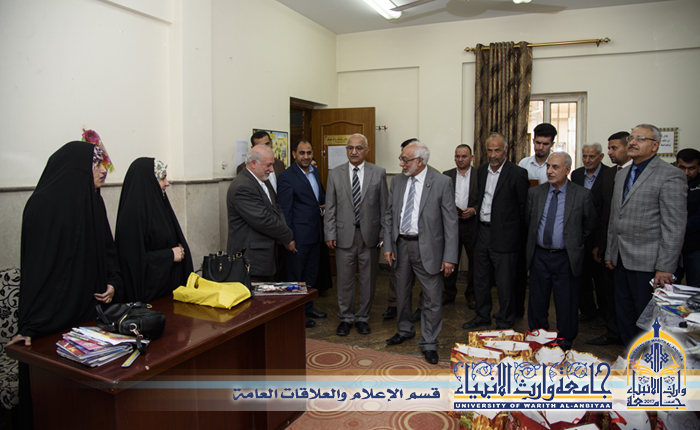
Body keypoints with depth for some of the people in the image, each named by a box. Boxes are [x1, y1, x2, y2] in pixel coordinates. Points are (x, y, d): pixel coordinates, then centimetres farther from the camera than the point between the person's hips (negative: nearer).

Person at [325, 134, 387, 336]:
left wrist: (384, 232, -1)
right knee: (344, 279, 8)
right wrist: (330, 234, -2)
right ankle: (346, 318, 25)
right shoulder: (335, 174, 3)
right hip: (344, 235, 0)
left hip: (370, 234, 0)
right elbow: (330, 208, 3)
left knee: (368, 279, 10)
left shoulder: (378, 173, 2)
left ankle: (363, 317, 27)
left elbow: (384, 205, 3)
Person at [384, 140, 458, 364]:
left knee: (432, 298, 3)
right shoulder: (397, 181, 4)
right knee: (402, 293, 19)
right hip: (400, 245, 5)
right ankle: (405, 330, 42)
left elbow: (450, 222, -10)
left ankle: (429, 343, 21)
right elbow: (389, 215, 9)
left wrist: (449, 256, -14)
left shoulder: (442, 182, -10)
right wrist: (388, 245, 1)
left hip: (427, 247, -4)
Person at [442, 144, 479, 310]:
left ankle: (472, 295, 23)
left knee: (475, 261, 6)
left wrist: (474, 210, -14)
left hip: (472, 225, -1)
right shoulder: (447, 175, 9)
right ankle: (449, 293, 22)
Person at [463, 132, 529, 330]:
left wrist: (517, 234, -3)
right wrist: (477, 211, 10)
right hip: (482, 231, 6)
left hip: (504, 236, -6)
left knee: (505, 283, 5)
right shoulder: (482, 170, 8)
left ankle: (505, 322, 22)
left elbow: (524, 208, -7)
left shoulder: (517, 174, -12)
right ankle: (482, 315, 34)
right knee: (480, 279, 17)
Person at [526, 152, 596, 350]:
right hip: (539, 256, 3)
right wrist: (534, 242, 11)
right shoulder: (535, 193, 3)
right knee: (537, 302, 14)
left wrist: (573, 244, 7)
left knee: (566, 305, 7)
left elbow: (589, 226, 4)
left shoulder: (582, 195, -5)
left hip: (566, 258, -3)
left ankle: (566, 345, 25)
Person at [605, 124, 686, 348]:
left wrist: (665, 268, -17)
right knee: (625, 317, 15)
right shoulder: (621, 174, 14)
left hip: (648, 262, -7)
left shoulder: (670, 175, -10)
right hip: (622, 260, 7)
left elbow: (674, 227, -14)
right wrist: (610, 252, 16)